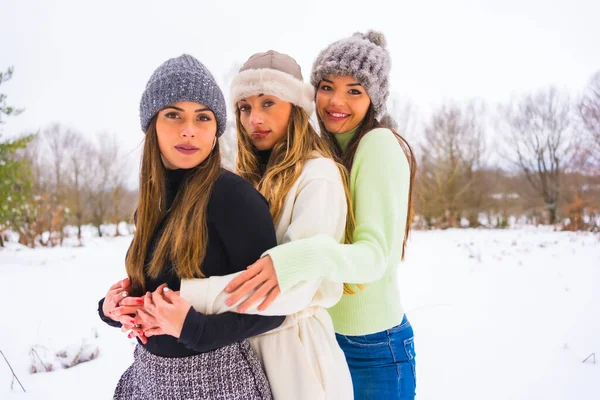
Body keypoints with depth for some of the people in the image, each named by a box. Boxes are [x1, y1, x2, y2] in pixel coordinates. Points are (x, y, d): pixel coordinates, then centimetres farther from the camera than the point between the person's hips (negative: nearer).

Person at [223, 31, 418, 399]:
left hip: (373, 346, -7)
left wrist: (302, 258, -42)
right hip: (321, 333, 7)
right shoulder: (328, 151, 7)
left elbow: (375, 255, -26)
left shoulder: (380, 144, -15)